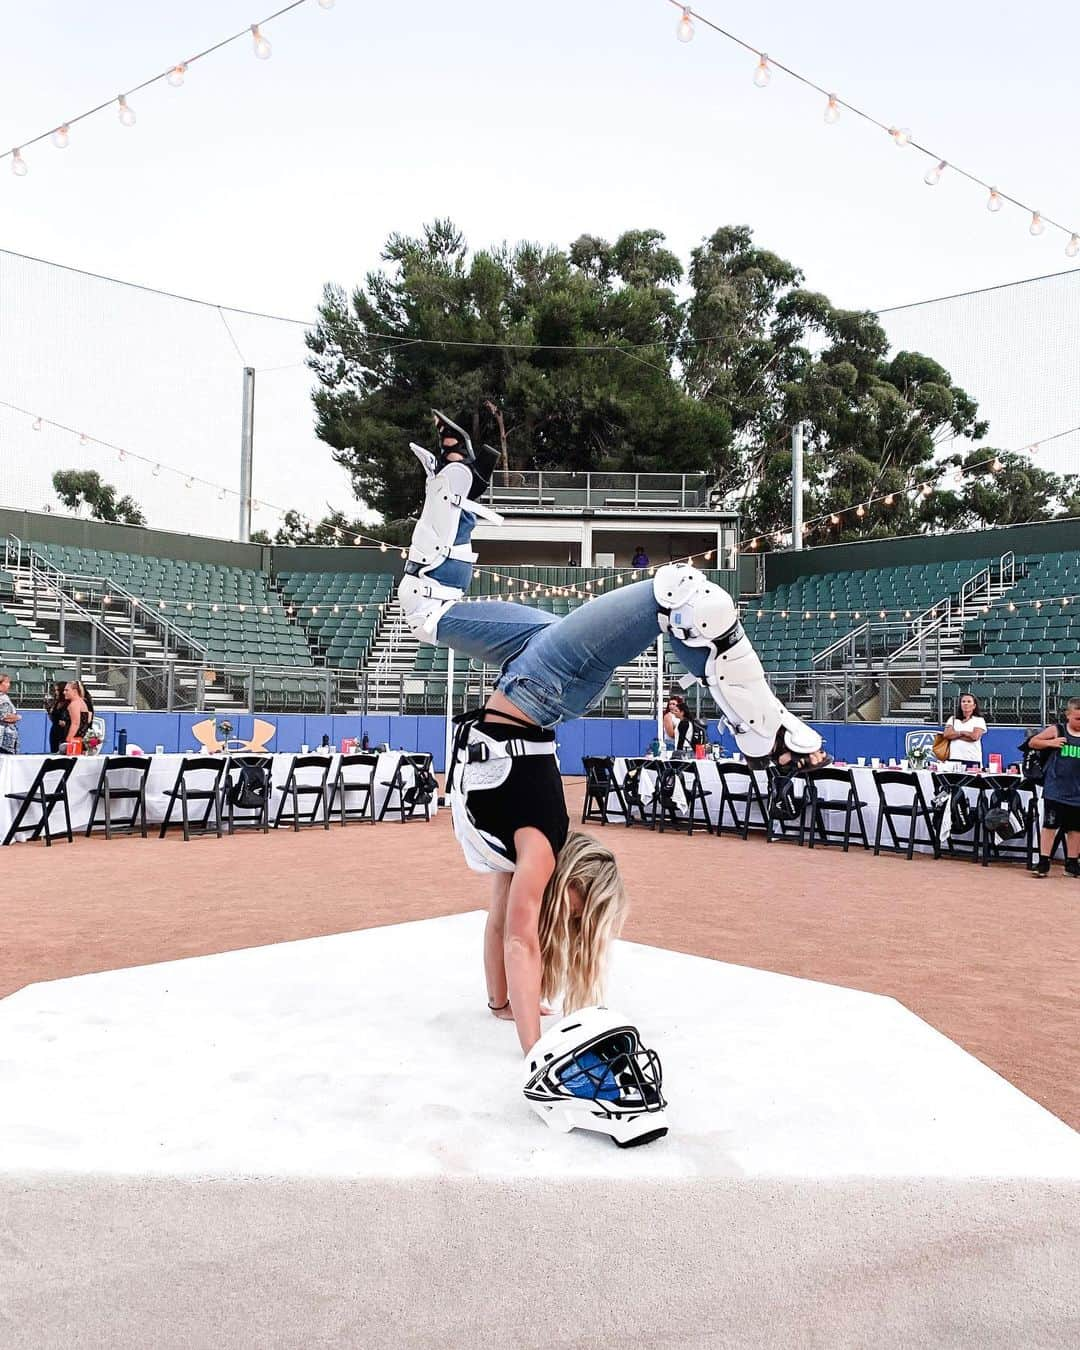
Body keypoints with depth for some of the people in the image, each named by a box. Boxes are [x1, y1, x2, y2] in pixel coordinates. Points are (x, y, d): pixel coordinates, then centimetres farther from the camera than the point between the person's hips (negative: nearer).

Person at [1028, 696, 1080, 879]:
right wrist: (1050, 743, -11)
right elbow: (1032, 742, 5)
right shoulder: (1056, 730, -1)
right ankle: (1043, 863, 5)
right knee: (1049, 825, 0)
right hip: (1055, 790, -3)